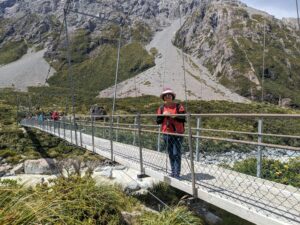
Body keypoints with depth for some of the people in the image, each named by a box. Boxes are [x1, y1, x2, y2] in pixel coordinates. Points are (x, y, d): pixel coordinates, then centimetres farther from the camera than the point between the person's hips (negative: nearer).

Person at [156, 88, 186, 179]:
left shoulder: (178, 106, -1)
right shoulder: (161, 108, 9)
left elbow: (183, 118, -7)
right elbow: (158, 121, 8)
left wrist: (174, 116, -19)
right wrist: (163, 115, -8)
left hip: (177, 133, -3)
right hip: (166, 134, 4)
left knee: (177, 154, -6)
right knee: (170, 154, 11)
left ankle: (177, 173, 0)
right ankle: (173, 172, 21)